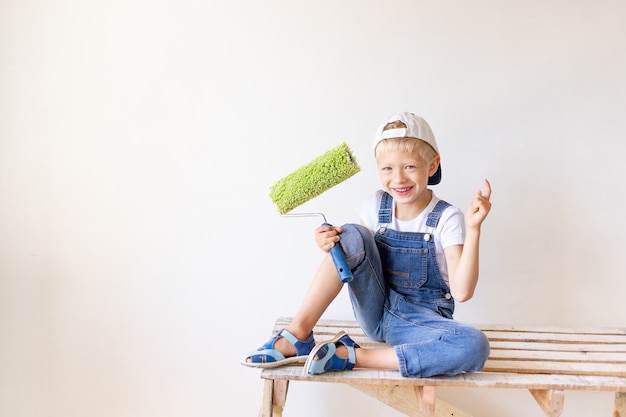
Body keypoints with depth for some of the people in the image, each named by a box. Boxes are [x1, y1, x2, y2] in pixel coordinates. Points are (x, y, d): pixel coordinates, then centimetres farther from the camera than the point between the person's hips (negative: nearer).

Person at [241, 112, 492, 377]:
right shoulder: (378, 206, -2)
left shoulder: (446, 219, -14)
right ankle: (298, 333, -19)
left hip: (420, 321, -2)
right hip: (376, 311, 2)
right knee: (351, 236, -23)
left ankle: (352, 356, -27)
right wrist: (332, 246, -16)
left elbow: (461, 292, -23)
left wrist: (473, 228, -31)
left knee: (474, 347, -36)